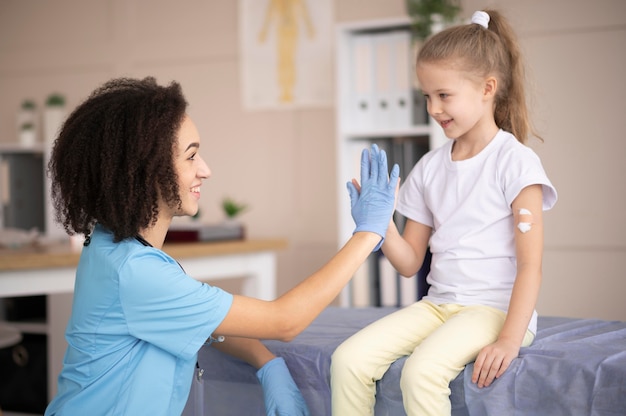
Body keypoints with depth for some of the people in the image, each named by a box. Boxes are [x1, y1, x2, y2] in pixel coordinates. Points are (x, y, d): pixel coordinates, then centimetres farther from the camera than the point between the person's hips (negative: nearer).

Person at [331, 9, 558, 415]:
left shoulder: (515, 161, -6)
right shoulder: (429, 167, 12)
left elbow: (530, 265, -11)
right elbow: (410, 263, 13)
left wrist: (509, 340, -21)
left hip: (495, 307, -6)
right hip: (437, 304, 6)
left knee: (422, 371, -32)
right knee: (349, 359, -16)